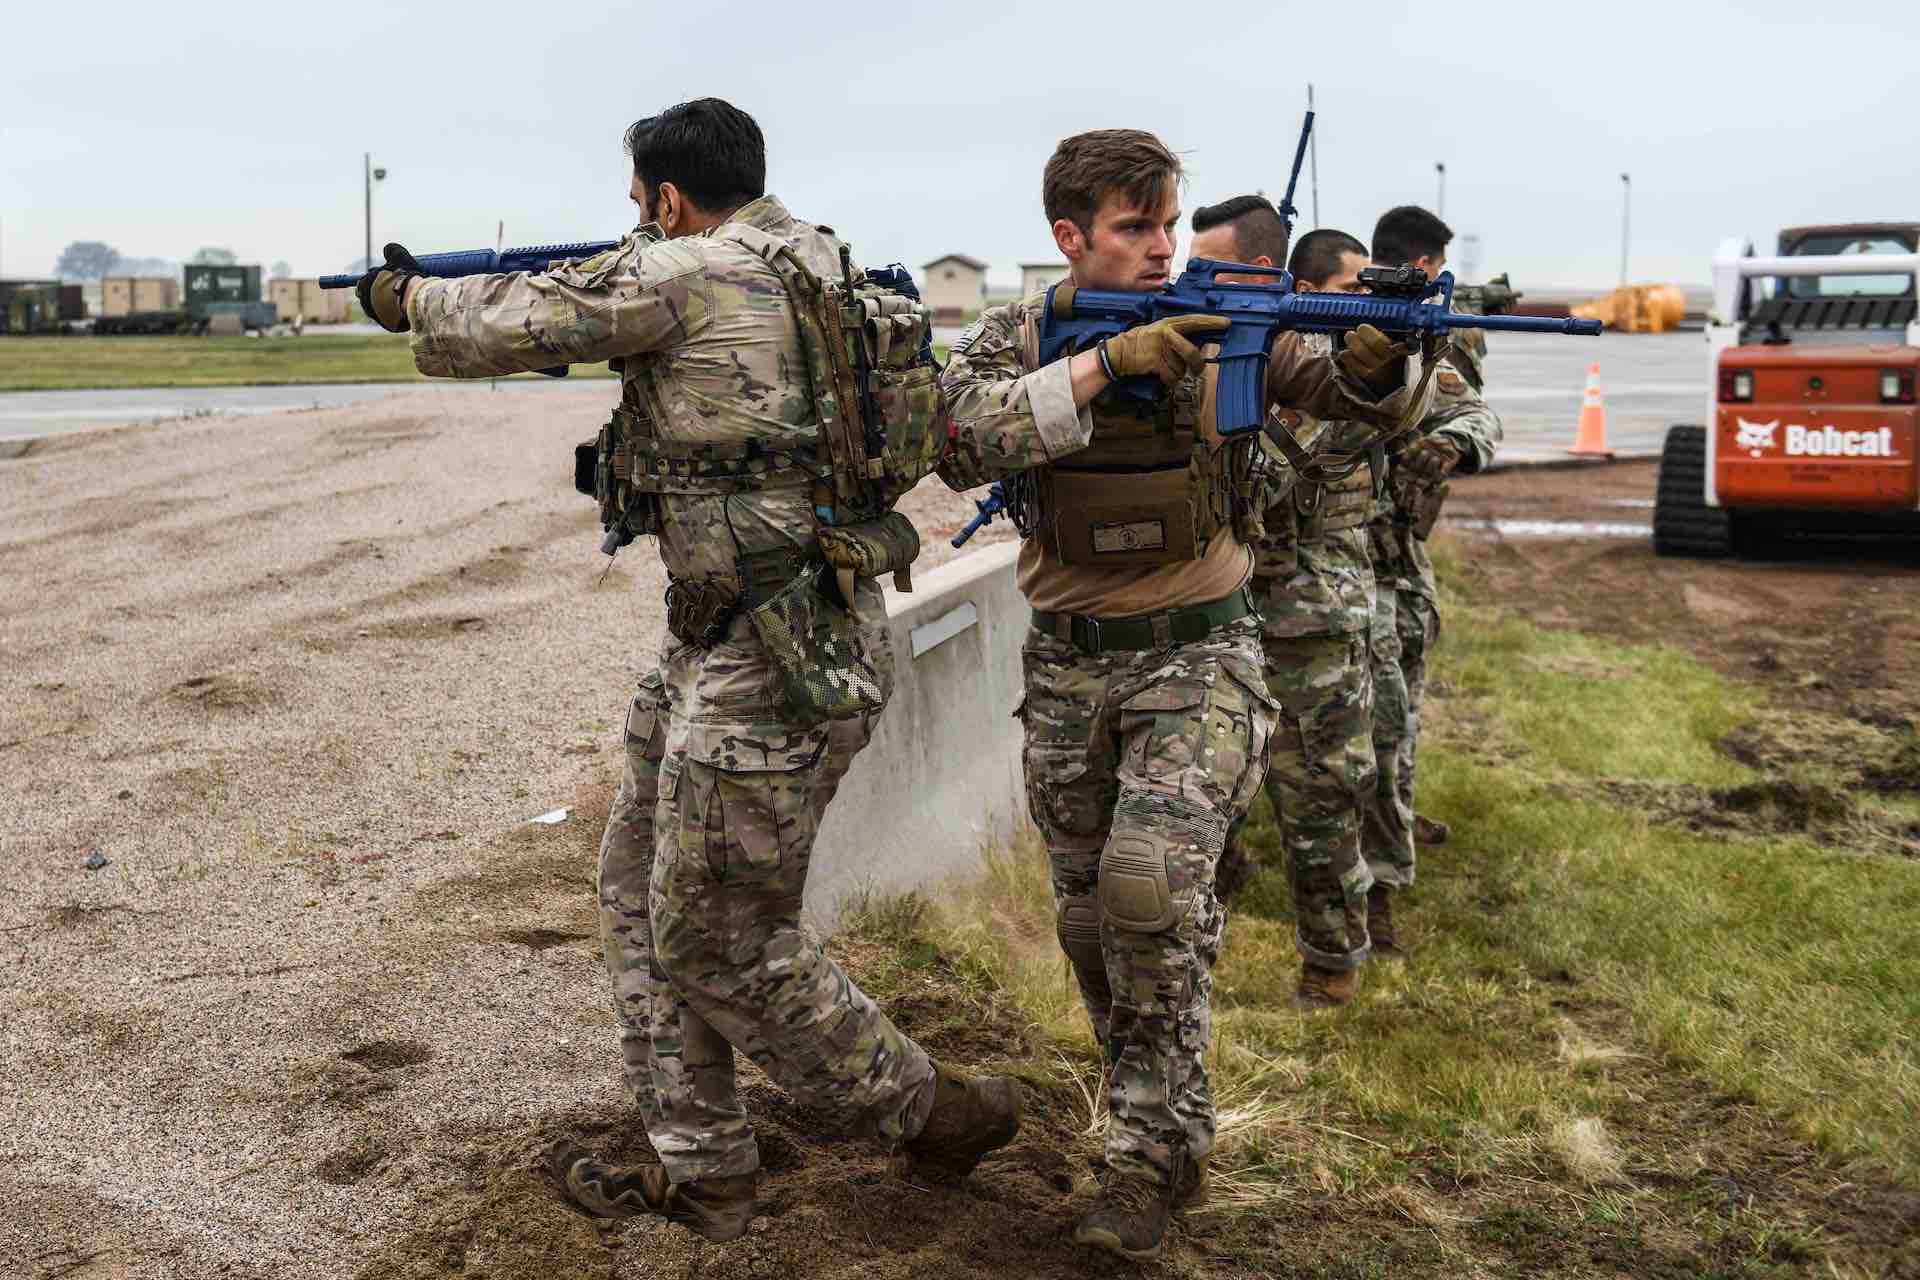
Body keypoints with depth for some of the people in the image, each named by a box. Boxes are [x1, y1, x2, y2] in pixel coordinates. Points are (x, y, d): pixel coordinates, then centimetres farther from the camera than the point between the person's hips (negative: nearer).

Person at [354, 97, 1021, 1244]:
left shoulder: (681, 276, -15)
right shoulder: (809, 257, 10)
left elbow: (512, 325, -4)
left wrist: (409, 298, 15)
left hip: (773, 664, -10)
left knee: (718, 937, 2)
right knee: (642, 890, 16)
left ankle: (935, 1113, 17)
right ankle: (699, 1170, 25)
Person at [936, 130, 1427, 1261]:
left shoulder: (1224, 326, -3)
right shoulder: (1013, 338, -3)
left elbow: (1354, 398, -8)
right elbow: (966, 443, -23)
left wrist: (1377, 350, -31)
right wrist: (1109, 362, -32)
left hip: (1198, 658, -2)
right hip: (1070, 668, 3)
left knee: (1151, 888, -21)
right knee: (1091, 916, 11)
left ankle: (1157, 1149, -5)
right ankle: (1163, 1120, 32)